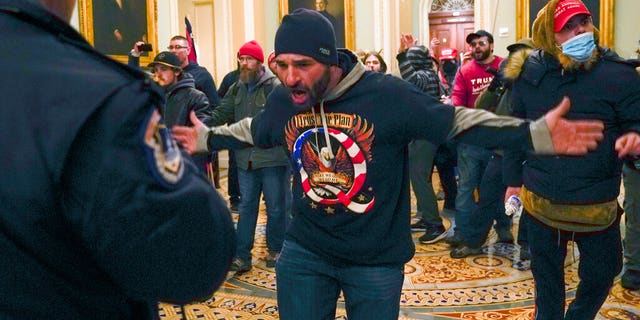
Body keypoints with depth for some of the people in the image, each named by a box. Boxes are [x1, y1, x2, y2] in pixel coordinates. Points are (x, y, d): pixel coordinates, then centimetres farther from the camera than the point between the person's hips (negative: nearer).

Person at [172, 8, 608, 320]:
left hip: (377, 260, -3)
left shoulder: (387, 95, -22)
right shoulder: (282, 102, -6)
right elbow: (253, 131, 17)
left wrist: (535, 135, -26)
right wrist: (207, 138, 25)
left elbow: (457, 121, -18)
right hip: (305, 252, 3)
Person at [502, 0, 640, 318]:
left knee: (601, 274, 15)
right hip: (541, 201, 2)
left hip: (597, 205, -1)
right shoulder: (530, 74, -2)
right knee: (546, 275, 19)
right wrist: (513, 179, 10)